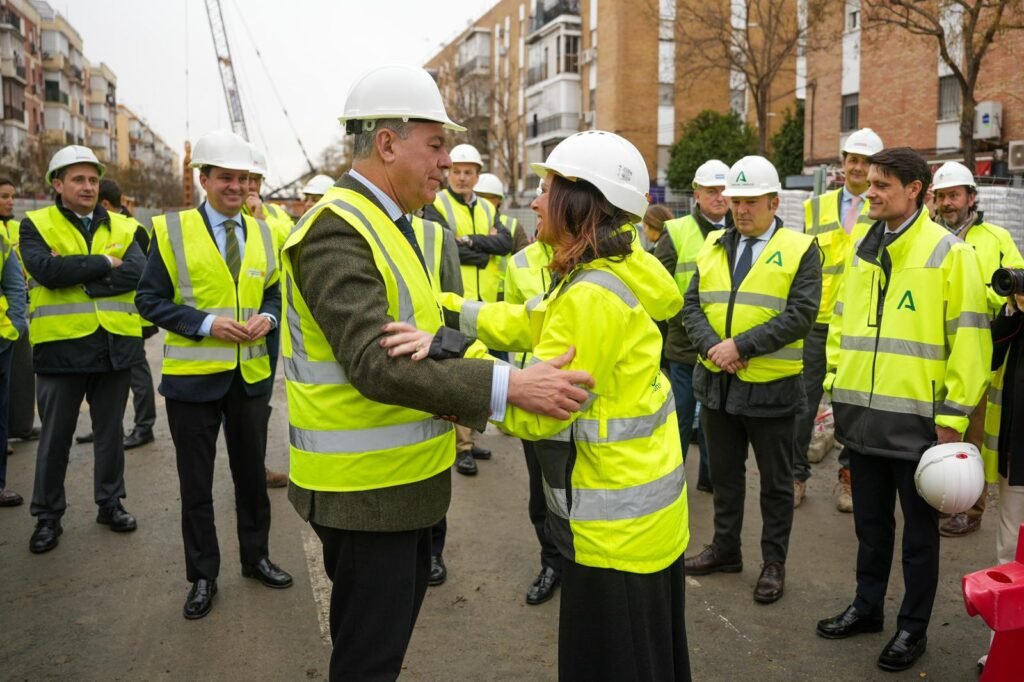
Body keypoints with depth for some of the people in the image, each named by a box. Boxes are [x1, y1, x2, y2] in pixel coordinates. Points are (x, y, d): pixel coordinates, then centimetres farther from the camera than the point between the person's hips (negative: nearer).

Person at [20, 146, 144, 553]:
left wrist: (76, 275, -15)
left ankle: (110, 503, 29)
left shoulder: (123, 228, 8)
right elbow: (46, 269, -18)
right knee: (55, 437, 8)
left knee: (110, 431, 14)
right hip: (60, 346, -2)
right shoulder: (35, 225, 2)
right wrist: (104, 263, -13)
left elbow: (137, 272, -11)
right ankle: (48, 516, 22)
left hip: (115, 346, 2)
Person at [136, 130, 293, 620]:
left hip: (251, 374, 4)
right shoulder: (172, 230, -5)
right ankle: (203, 576, 25)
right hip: (193, 376, -3)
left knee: (252, 473, 16)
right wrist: (206, 323, -18)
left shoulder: (262, 232, 6)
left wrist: (267, 318, -7)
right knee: (196, 482, 8)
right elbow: (150, 299, -6)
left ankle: (255, 557, 34)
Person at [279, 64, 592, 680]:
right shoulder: (337, 230, -20)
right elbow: (376, 363, -30)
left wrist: (451, 401, 1)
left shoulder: (386, 222, 12)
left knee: (394, 628, 23)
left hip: (405, 478, 9)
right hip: (365, 488, -9)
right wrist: (508, 386, -34)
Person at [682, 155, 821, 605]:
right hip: (716, 381, 5)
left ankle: (773, 563, 25)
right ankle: (725, 549, 35)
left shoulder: (800, 250, -6)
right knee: (724, 472, 18)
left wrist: (741, 345, -22)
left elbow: (800, 315, -17)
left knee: (775, 481, 10)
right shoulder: (713, 246, 8)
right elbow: (692, 306, 3)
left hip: (771, 386, -4)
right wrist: (713, 346, -15)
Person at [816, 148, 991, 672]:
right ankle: (867, 607, 35)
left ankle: (913, 627, 26)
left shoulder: (950, 253, -9)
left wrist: (954, 414, -12)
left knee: (918, 529, 10)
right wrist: (836, 383, 11)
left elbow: (968, 340, -11)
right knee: (871, 521, 19)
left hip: (917, 419, -5)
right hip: (862, 415, 6)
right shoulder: (862, 252, 9)